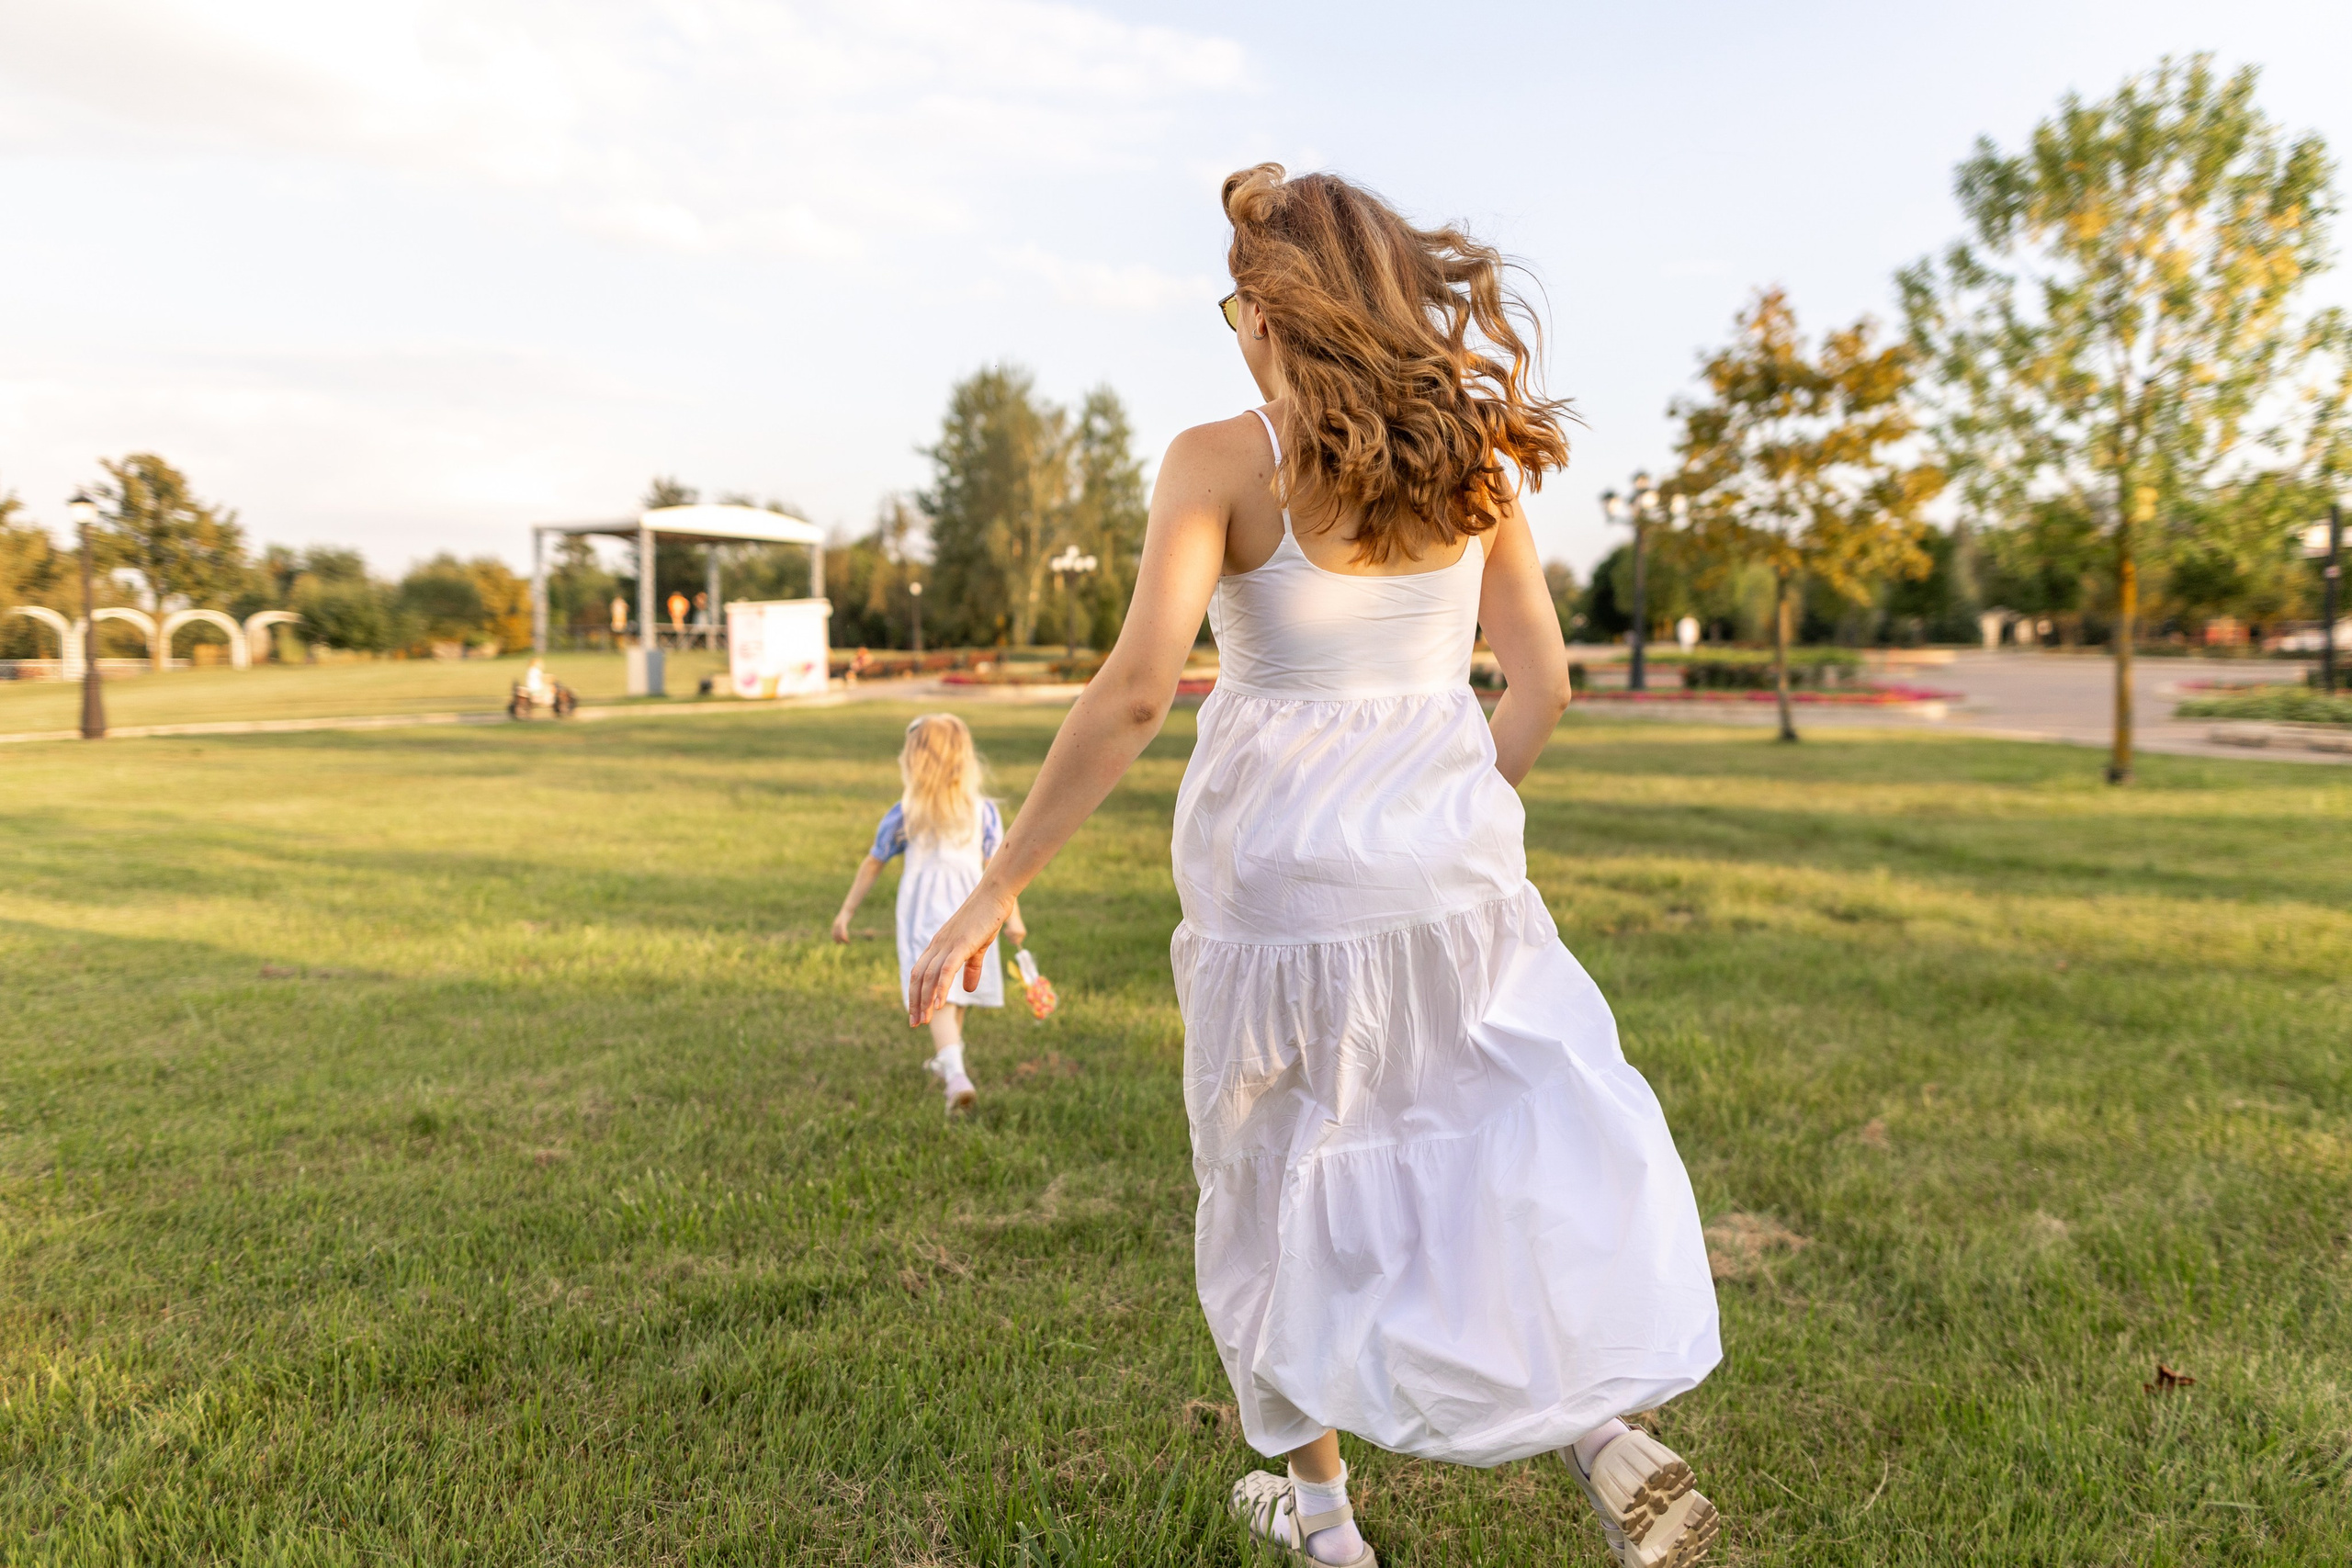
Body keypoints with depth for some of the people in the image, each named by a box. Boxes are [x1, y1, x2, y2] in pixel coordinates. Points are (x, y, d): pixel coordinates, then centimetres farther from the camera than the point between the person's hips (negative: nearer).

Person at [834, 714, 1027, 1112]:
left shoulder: (902, 815, -1)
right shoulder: (984, 810, -1)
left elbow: (872, 864, 6)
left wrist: (846, 911, 15)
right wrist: (1013, 917, 5)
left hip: (924, 912, -2)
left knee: (938, 995, -9)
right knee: (960, 987, 20)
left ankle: (955, 1074, -27)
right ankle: (947, 1058, 41)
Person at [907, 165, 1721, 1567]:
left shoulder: (1222, 463, -10)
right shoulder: (1472, 456, 4)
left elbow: (1134, 693, -19)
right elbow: (1542, 683, 6)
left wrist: (998, 888, -12)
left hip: (1285, 862, -3)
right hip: (1453, 865, 3)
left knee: (1292, 1182, 16)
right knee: (1546, 1142, 19)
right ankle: (1605, 1424, 1)